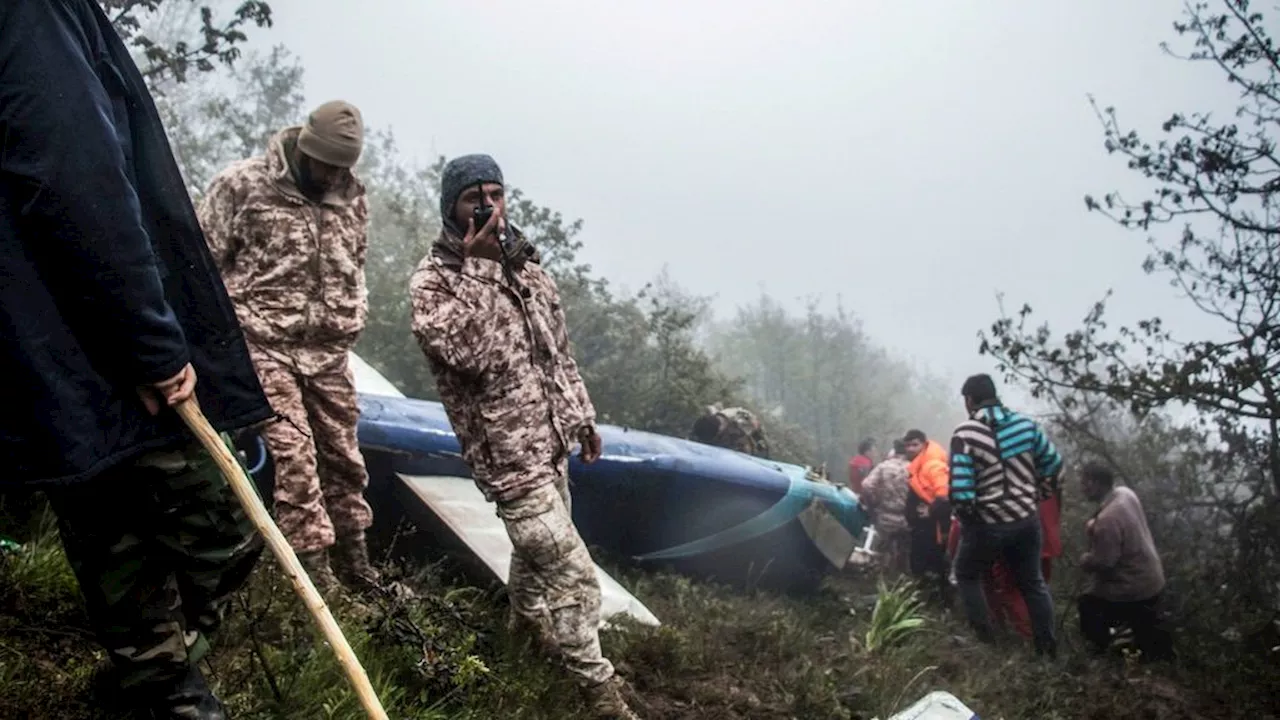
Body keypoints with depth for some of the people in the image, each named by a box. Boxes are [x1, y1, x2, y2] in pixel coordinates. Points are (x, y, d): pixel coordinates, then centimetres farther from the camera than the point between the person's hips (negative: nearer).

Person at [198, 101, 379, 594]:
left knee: (342, 456, 9)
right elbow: (205, 261, -4)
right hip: (265, 345, -5)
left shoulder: (351, 196, 8)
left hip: (329, 351, 5)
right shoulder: (241, 185, -6)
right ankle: (315, 568, -4)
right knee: (293, 455, -10)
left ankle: (354, 563, 23)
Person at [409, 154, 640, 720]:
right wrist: (480, 267, -28)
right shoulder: (432, 281, -13)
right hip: (507, 452, -7)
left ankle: (526, 620, 51)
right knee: (571, 571, -6)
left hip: (550, 440, 7)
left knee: (538, 545, 25)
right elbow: (475, 355, -29)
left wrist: (581, 416, 18)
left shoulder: (526, 264, 7)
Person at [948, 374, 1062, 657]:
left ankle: (985, 638, 16)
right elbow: (1054, 464, 8)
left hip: (986, 524, -4)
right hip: (1026, 520, 4)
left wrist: (964, 514, -2)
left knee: (967, 575, 20)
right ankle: (1048, 645, 24)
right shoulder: (1026, 424, -1)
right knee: (1032, 582, 21)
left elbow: (961, 487, -20)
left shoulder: (965, 433, -16)